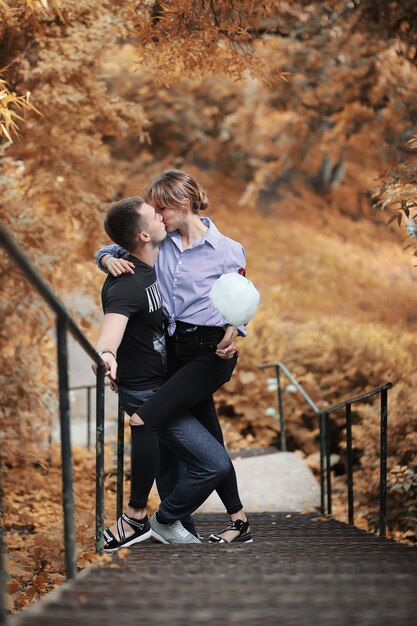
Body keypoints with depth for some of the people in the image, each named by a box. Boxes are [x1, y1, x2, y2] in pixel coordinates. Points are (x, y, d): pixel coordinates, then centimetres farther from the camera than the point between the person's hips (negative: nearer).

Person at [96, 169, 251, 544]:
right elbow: (107, 251, 15)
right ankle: (239, 521, 18)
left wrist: (233, 333, -20)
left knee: (142, 421, -22)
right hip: (175, 347, 6)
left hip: (211, 351, -6)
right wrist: (109, 259, -9)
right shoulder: (162, 244, 7)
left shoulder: (227, 251, -6)